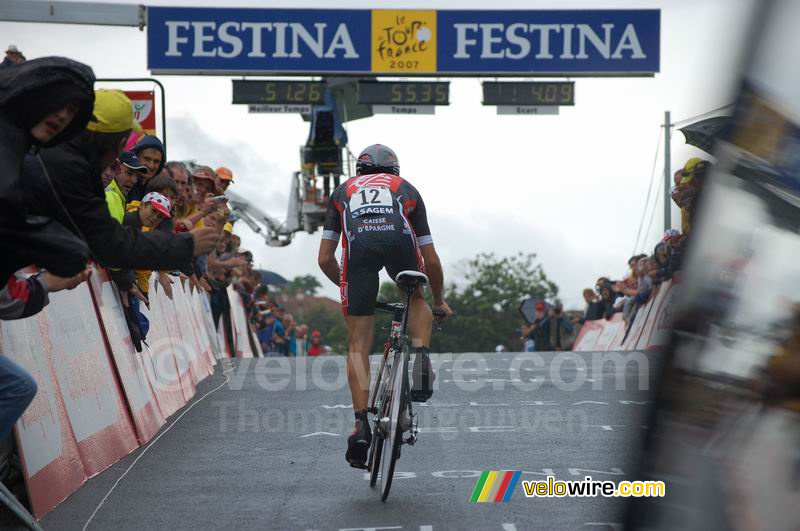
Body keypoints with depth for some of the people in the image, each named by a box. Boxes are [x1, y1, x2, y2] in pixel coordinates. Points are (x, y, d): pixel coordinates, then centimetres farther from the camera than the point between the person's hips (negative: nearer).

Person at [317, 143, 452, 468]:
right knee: (417, 298, 32)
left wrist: (345, 285, 51)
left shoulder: (343, 191, 38)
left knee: (359, 344, 10)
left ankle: (361, 425, 1)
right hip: (398, 237, 0)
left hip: (358, 244, 0)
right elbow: (431, 261, 34)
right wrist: (438, 300, 51)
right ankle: (422, 358, 5)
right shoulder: (406, 189, 37)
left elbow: (325, 259, 31)